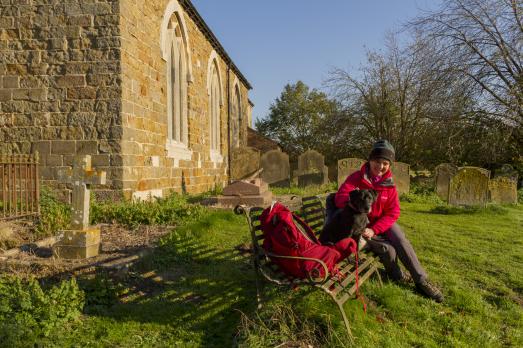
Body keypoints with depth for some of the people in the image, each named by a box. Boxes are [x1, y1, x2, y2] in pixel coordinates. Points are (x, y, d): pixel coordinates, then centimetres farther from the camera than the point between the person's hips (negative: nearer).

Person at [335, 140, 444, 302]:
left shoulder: (389, 183, -4)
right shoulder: (356, 178, -14)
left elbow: (393, 213, -6)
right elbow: (339, 198, -25)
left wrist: (374, 230, -20)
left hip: (383, 223, 3)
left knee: (402, 242, -20)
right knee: (388, 249, -21)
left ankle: (422, 281, -8)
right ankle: (396, 275, 9)